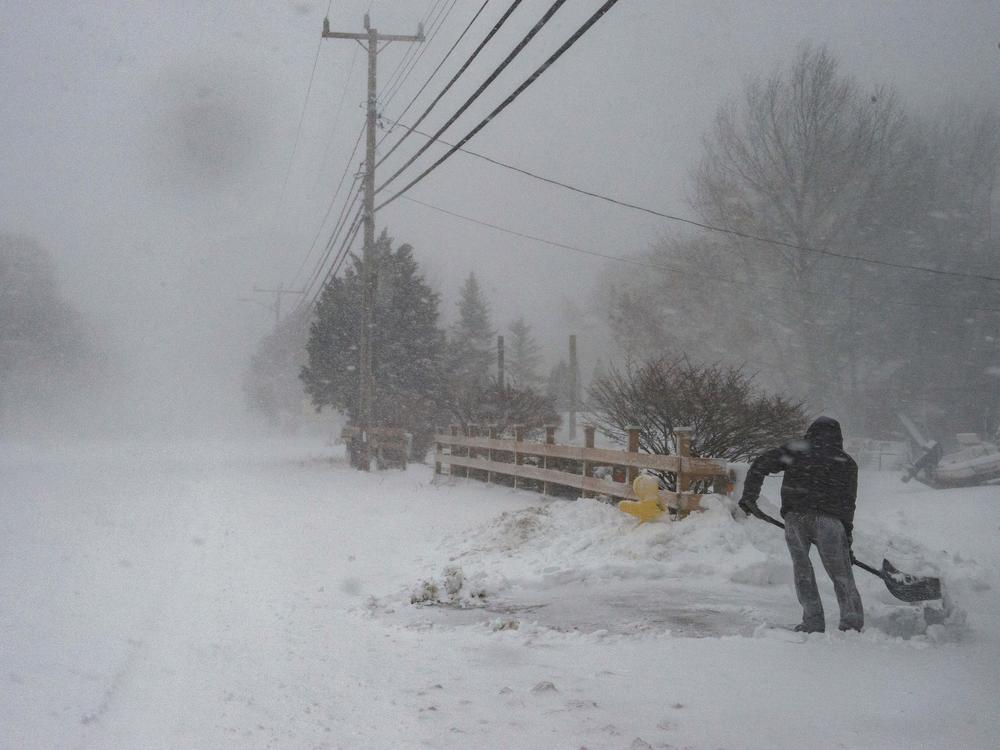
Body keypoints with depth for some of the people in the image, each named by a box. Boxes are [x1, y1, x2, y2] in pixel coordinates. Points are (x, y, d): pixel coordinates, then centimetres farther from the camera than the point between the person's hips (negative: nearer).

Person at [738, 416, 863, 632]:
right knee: (841, 574, 8)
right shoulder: (847, 463, 17)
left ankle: (813, 621, 9)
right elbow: (849, 503, 14)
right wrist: (847, 538, 16)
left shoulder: (794, 450, 16)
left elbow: (760, 465, 7)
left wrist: (749, 496, 7)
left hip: (795, 517, 0)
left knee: (802, 570, 12)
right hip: (828, 519, 0)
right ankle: (852, 621, 6)